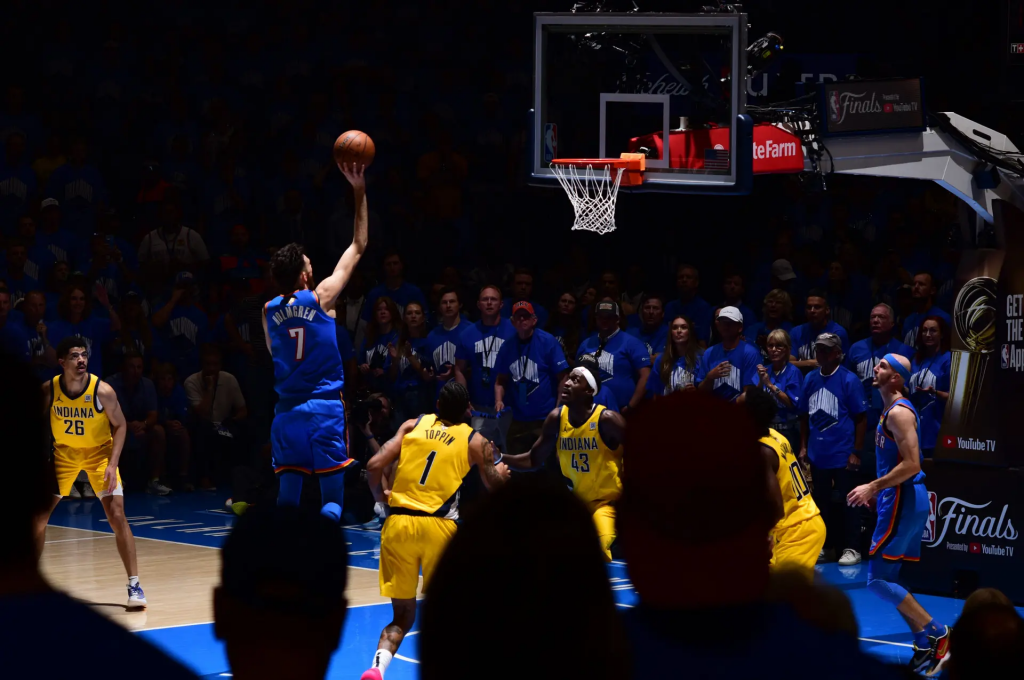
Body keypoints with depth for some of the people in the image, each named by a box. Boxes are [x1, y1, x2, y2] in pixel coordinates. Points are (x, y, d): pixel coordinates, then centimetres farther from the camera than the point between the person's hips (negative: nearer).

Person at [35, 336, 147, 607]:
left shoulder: (102, 391, -24)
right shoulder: (49, 390, -17)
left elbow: (120, 425, -12)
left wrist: (112, 464, -21)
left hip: (99, 452, -3)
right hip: (64, 452, 3)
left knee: (116, 516, -14)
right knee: (39, 515, 0)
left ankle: (134, 585, -9)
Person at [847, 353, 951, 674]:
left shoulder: (899, 412, -16)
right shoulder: (892, 410, 15)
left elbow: (911, 464, -24)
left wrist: (872, 487, -21)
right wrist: (876, 490, 21)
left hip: (902, 502, -10)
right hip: (900, 500, 10)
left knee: (878, 580, -9)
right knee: (886, 580, 12)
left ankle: (936, 632, -5)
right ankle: (924, 647, 13)